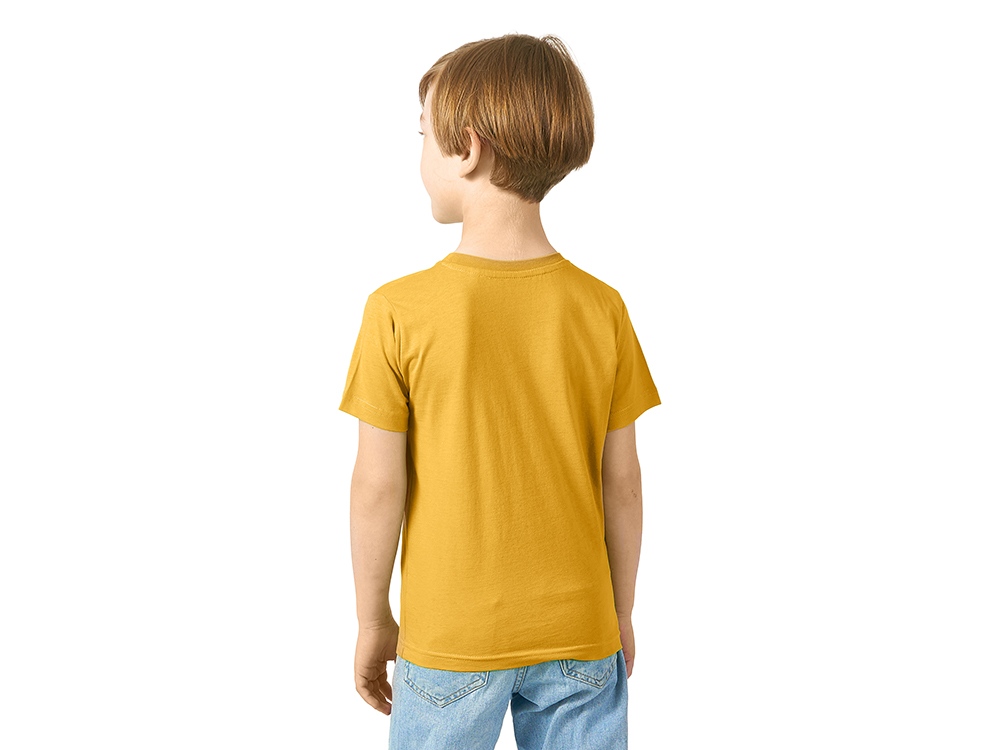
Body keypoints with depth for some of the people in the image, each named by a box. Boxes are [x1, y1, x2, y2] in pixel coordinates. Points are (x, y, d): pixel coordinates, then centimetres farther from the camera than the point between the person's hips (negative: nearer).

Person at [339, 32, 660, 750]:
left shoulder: (400, 312, -15)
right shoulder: (601, 309, -8)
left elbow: (378, 487, -10)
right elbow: (622, 483, -2)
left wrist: (373, 620, 4)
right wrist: (621, 612, 12)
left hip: (449, 640, -2)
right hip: (580, 637, 2)